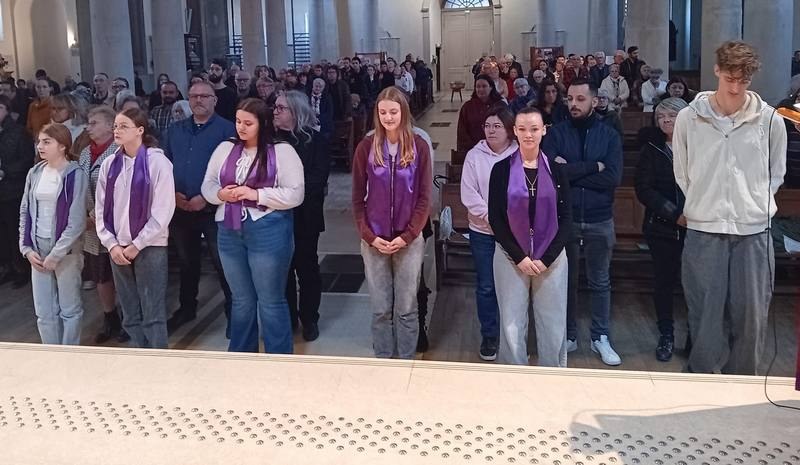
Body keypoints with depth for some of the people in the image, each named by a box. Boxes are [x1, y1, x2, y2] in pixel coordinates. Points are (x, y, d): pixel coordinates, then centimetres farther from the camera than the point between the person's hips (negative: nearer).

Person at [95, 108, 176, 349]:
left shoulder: (157, 162, -7)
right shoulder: (109, 164, 7)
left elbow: (163, 211, -10)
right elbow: (100, 208, 8)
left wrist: (136, 245, -10)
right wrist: (111, 244, -3)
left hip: (150, 247, -4)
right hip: (118, 249, 5)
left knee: (153, 314, -2)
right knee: (130, 314, 10)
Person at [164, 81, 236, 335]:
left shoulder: (226, 129, -7)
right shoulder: (176, 130, 11)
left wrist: (206, 198, -18)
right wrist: (172, 193, -5)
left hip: (213, 207, -5)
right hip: (179, 208, 5)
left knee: (223, 263, 1)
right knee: (186, 262, 19)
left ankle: (234, 312, 14)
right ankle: (186, 308, 34)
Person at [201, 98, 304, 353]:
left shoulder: (282, 151, -5)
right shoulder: (225, 149, 10)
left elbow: (294, 194, -11)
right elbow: (207, 186, 13)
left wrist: (256, 194, -17)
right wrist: (221, 194, -9)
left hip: (268, 232, -5)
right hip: (230, 232, 5)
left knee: (271, 302, 3)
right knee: (241, 301, 16)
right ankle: (240, 358, 29)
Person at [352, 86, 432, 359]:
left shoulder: (419, 147, -2)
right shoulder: (366, 147, 0)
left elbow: (424, 198, -2)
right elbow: (358, 198, 2)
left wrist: (406, 236, -10)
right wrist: (369, 236, -8)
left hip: (409, 240, -1)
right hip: (374, 240, 1)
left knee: (407, 309, 6)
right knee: (380, 309, 8)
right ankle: (382, 362, 22)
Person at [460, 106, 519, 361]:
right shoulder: (475, 156, -1)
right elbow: (468, 194, -5)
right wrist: (491, 217, -13)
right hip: (483, 232, 1)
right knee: (486, 287, 7)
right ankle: (489, 336, 20)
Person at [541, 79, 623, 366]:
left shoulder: (609, 136, 0)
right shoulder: (556, 133, -2)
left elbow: (613, 178, -13)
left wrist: (570, 171, -14)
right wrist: (592, 166, -15)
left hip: (600, 221, 1)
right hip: (564, 218, 0)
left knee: (600, 282, 11)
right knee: (566, 279, 11)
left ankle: (601, 337, 23)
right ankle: (568, 335, 25)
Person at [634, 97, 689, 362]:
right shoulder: (651, 149, 2)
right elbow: (644, 190, -5)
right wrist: (674, 214, -15)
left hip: (696, 228, -1)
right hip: (661, 228, 1)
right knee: (664, 282, 7)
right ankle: (666, 336, 23)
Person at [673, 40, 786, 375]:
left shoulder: (769, 120, -1)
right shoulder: (689, 118, -2)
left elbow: (776, 174, 10)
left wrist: (756, 206, 3)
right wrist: (703, 205, 5)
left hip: (754, 232, 1)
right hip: (703, 231, 0)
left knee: (751, 314, 7)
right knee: (705, 314, 5)